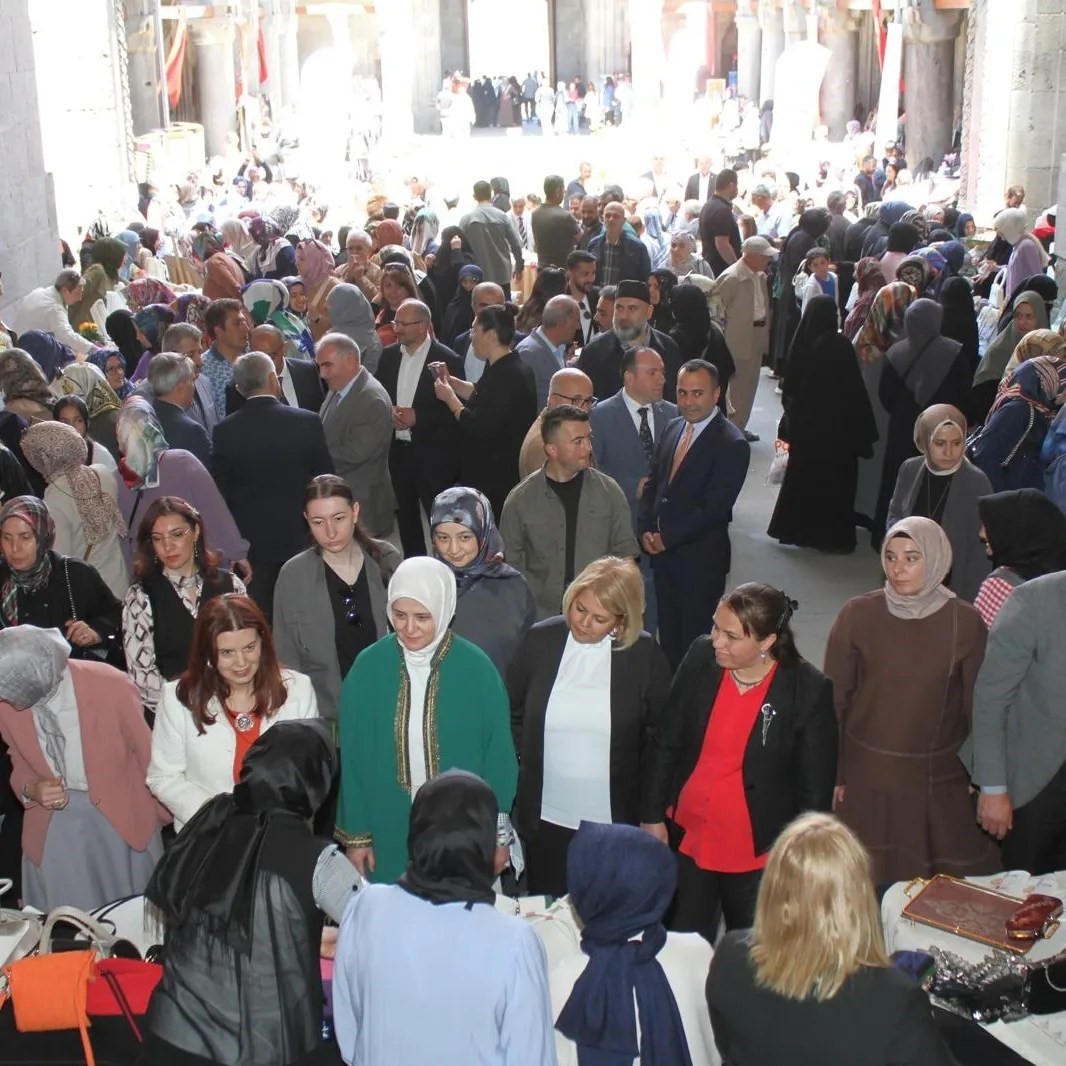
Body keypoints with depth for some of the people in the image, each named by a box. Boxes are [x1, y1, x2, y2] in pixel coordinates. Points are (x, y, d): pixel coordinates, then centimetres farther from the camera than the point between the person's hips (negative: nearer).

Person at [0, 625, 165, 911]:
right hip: (52, 828, 2)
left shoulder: (109, 686, -25)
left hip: (121, 816, -2)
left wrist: (165, 813, 4)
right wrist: (30, 790, -16)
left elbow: (146, 753, -9)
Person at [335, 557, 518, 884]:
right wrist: (356, 833, 2)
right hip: (388, 832, 1)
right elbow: (353, 757, 1)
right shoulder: (368, 667, -7)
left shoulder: (476, 668, -10)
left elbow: (498, 755, -2)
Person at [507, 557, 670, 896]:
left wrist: (650, 815, 0)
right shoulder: (539, 641, -5)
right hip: (545, 818, 2)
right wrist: (525, 766, 2)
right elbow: (512, 715, 8)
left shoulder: (645, 656, -9)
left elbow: (661, 738, 0)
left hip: (615, 823, -2)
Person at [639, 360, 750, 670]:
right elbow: (653, 483, 13)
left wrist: (667, 538, -15)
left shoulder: (731, 444, -15)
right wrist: (646, 530, -1)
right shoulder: (673, 428, 8)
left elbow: (714, 508, -19)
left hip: (701, 559, -6)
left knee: (694, 642, 4)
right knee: (668, 636, 15)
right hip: (663, 552, 6)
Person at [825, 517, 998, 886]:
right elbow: (834, 700, -2)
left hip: (938, 782, 0)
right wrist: (830, 775, -2)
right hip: (865, 777, 0)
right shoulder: (857, 615, -7)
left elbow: (977, 707, 1)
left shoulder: (966, 623, -6)